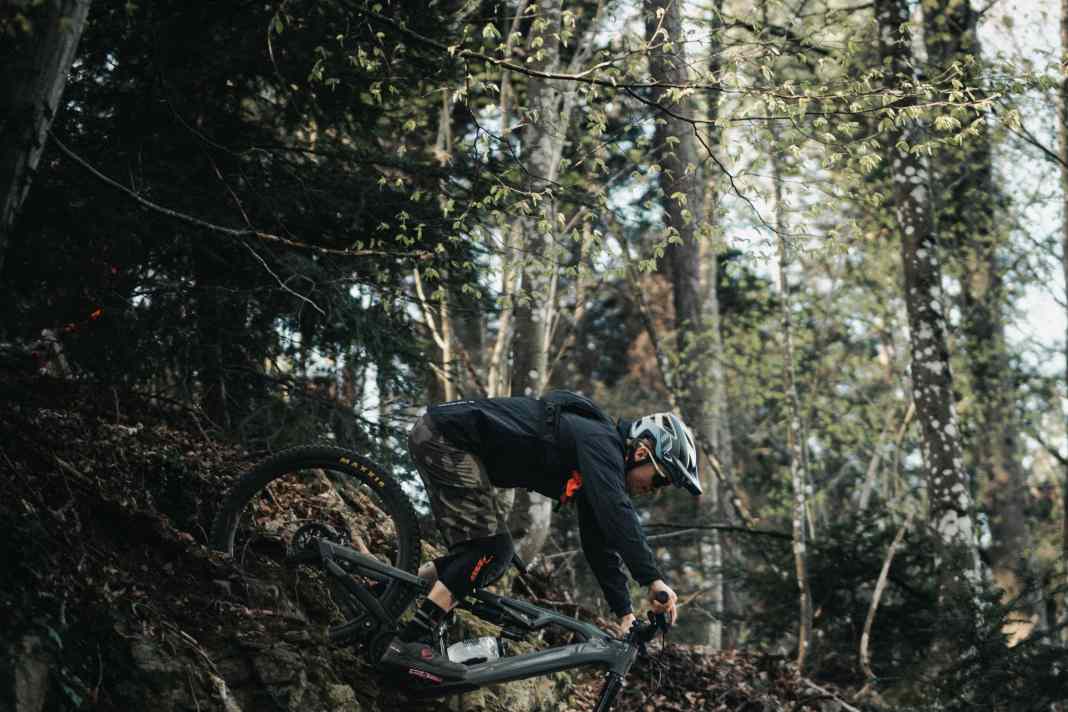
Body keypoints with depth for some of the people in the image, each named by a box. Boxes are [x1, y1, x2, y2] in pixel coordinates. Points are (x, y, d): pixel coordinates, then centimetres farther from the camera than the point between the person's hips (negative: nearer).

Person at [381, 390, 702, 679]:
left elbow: (600, 543, 16)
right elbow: (617, 513, -32)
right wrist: (653, 579, -37)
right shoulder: (600, 442, -16)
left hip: (442, 438, 10)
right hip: (445, 434, -10)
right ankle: (409, 644, -16)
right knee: (491, 547, -14)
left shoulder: (599, 466, 13)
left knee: (494, 554, 9)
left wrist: (625, 613, 12)